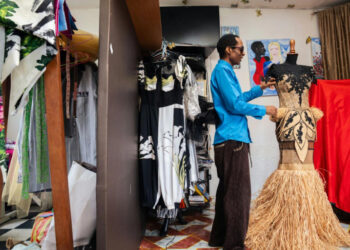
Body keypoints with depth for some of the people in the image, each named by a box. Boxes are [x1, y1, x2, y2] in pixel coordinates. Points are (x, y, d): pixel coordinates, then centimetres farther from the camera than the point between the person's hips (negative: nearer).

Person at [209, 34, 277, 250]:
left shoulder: (225, 70, 23)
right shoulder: (222, 70, -9)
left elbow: (237, 98, 30)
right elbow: (234, 105, -17)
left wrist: (259, 88, 28)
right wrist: (264, 110, -4)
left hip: (230, 139, 11)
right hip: (232, 139, -11)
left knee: (228, 190, 15)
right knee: (238, 193, -5)